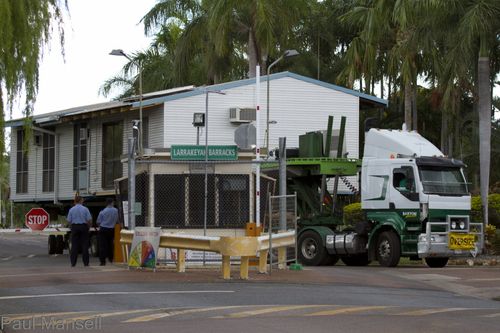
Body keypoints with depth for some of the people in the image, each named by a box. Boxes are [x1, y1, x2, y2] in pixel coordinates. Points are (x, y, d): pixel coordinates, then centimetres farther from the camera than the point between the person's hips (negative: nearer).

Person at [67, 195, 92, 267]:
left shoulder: (71, 209, 0)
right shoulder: (85, 209, -4)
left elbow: (69, 221, -1)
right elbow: (89, 220, -6)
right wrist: (88, 226, 12)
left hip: (74, 227, 1)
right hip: (83, 226, -1)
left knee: (74, 245, 2)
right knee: (84, 244, 3)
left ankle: (73, 263, -1)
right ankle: (85, 262, 1)